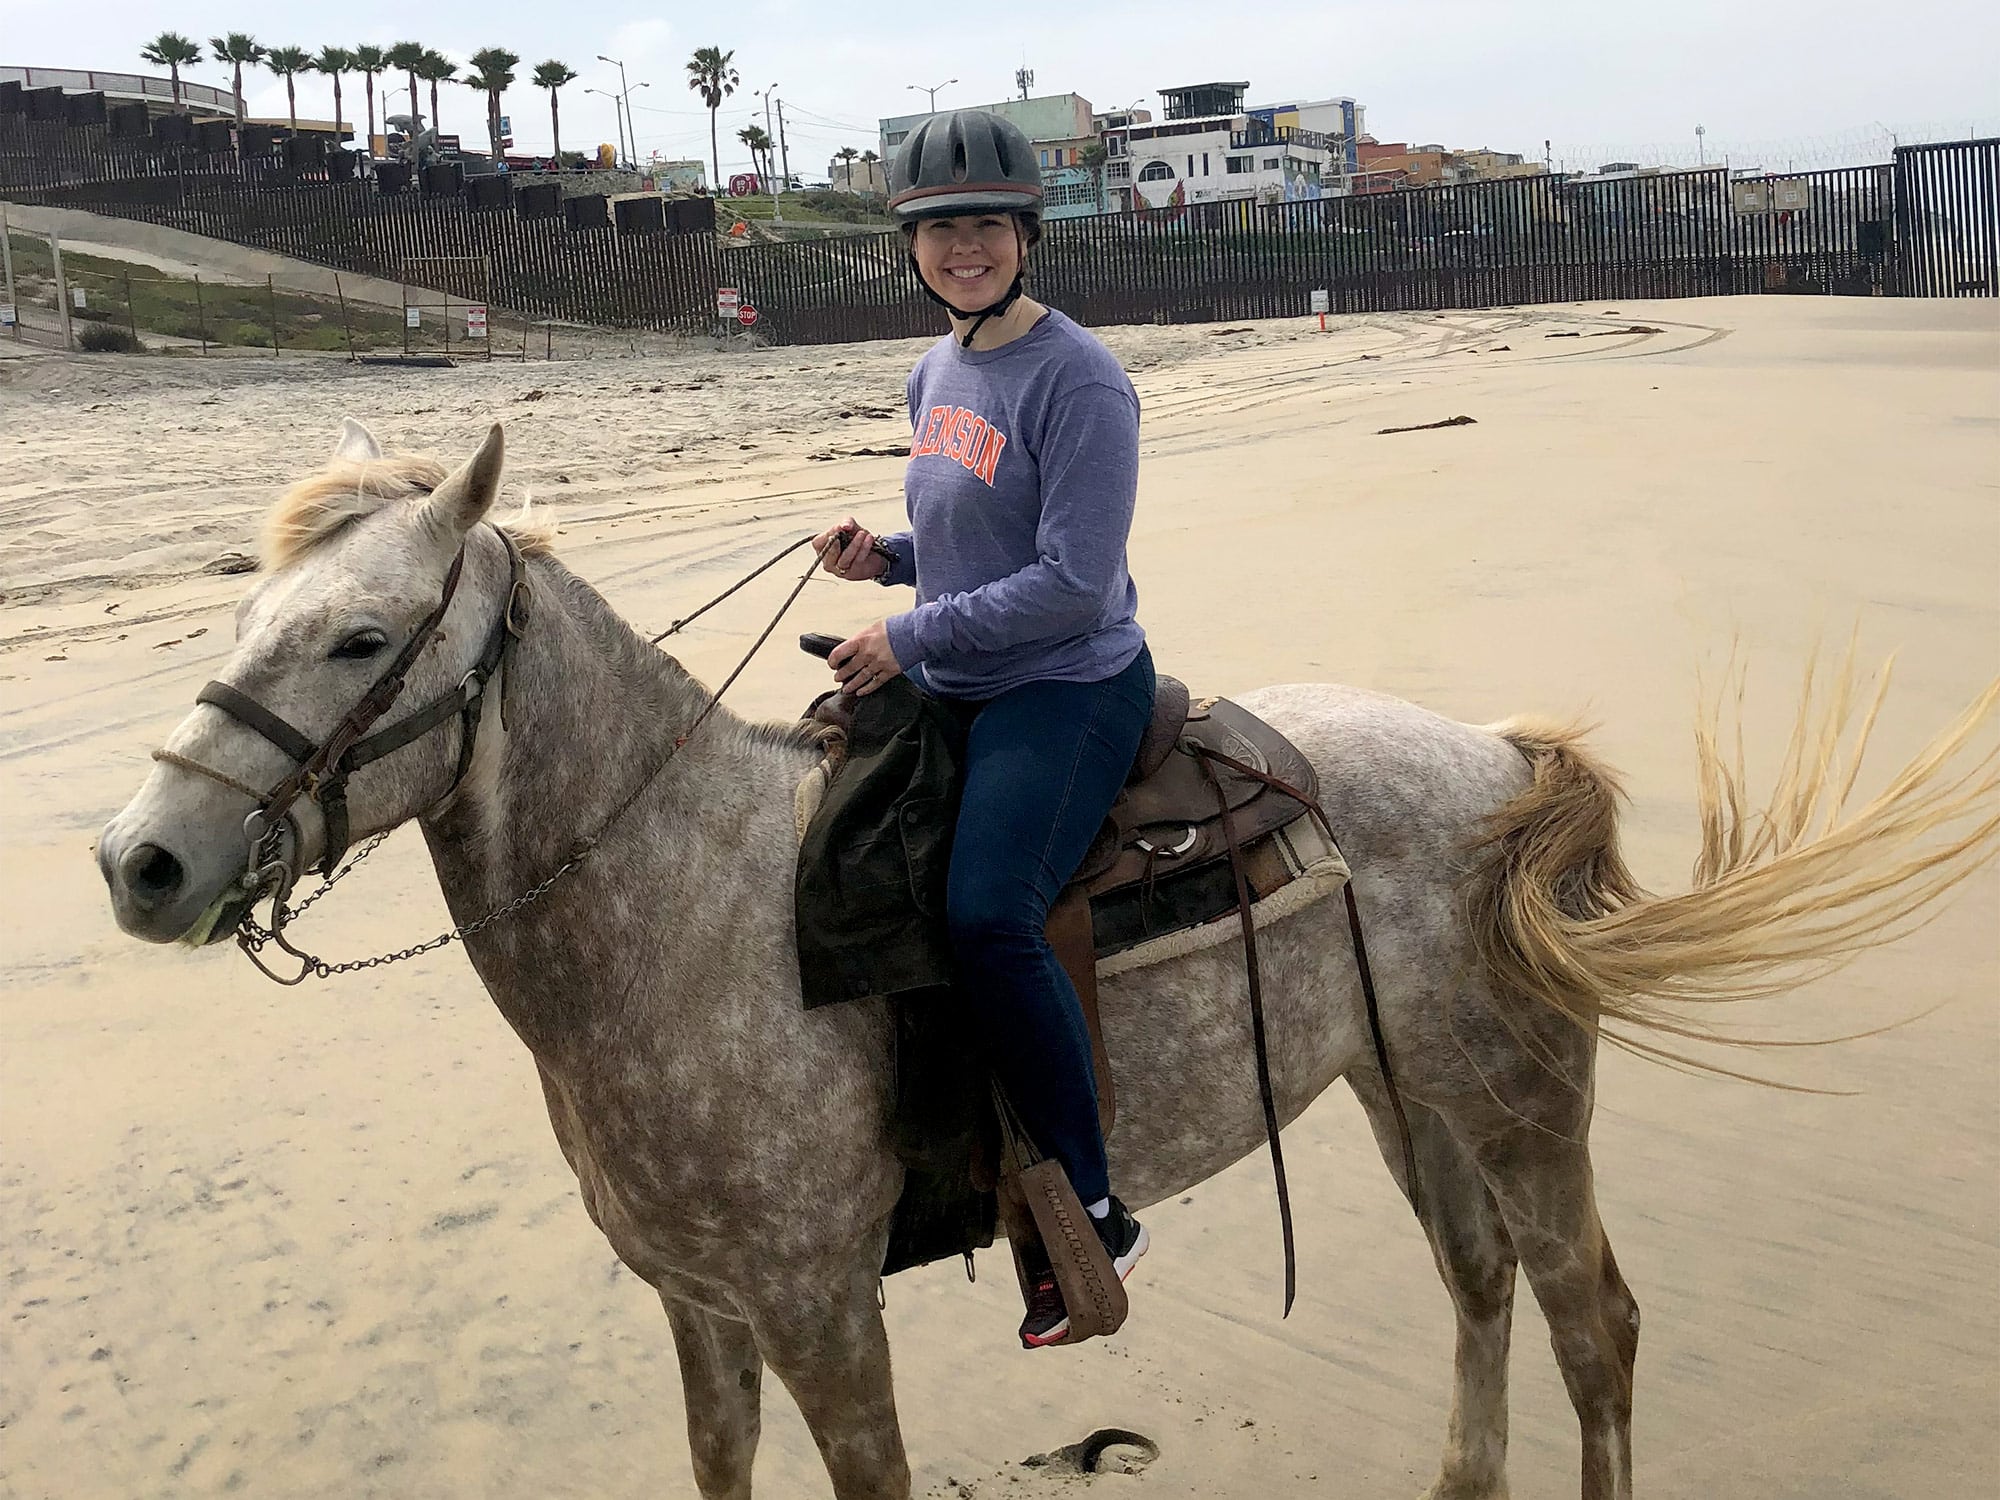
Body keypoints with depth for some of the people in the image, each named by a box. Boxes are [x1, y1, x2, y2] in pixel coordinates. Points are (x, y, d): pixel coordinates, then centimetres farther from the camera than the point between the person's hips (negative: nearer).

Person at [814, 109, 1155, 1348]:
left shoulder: (1078, 379, -14)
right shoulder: (936, 373, 12)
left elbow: (1071, 584, -20)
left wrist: (910, 635, -16)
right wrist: (884, 557, 4)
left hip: (1070, 691, -9)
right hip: (953, 690, 9)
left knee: (988, 912, -29)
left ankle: (1094, 1215, -14)